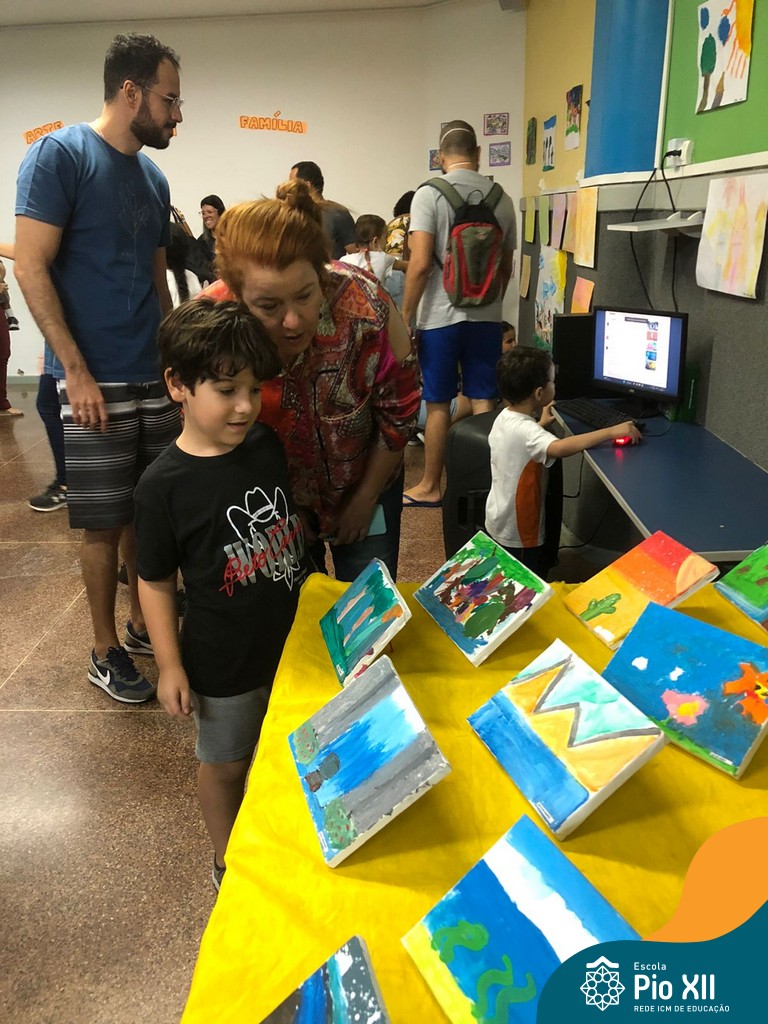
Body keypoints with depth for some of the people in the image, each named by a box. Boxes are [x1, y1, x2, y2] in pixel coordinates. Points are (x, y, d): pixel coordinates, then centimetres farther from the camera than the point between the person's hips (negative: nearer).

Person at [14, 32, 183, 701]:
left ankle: (143, 625, 30)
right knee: (104, 521, 2)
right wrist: (77, 372, -17)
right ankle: (106, 652, 18)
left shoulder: (154, 178, 14)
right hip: (96, 382, -6)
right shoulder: (59, 155, -7)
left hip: (155, 379, 6)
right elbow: (31, 268, -12)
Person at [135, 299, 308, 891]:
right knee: (226, 763, 18)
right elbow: (156, 581, -11)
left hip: (297, 638, 5)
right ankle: (228, 860, 45)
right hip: (226, 662, -4)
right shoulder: (165, 484, -20)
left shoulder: (268, 444, -6)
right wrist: (170, 666, -11)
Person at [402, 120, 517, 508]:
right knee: (483, 402, 8)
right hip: (487, 317, 4)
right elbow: (506, 268, 11)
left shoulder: (429, 194, -8)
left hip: (440, 316, -3)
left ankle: (430, 486, 16)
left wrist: (404, 318, -9)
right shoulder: (501, 198, 5)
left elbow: (420, 264, -17)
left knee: (438, 405, 5)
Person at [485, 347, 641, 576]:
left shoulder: (504, 417, -1)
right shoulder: (524, 430, -30)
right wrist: (611, 431, -43)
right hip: (517, 534, -9)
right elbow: (560, 448, -49)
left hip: (498, 522, 10)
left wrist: (540, 423, 22)